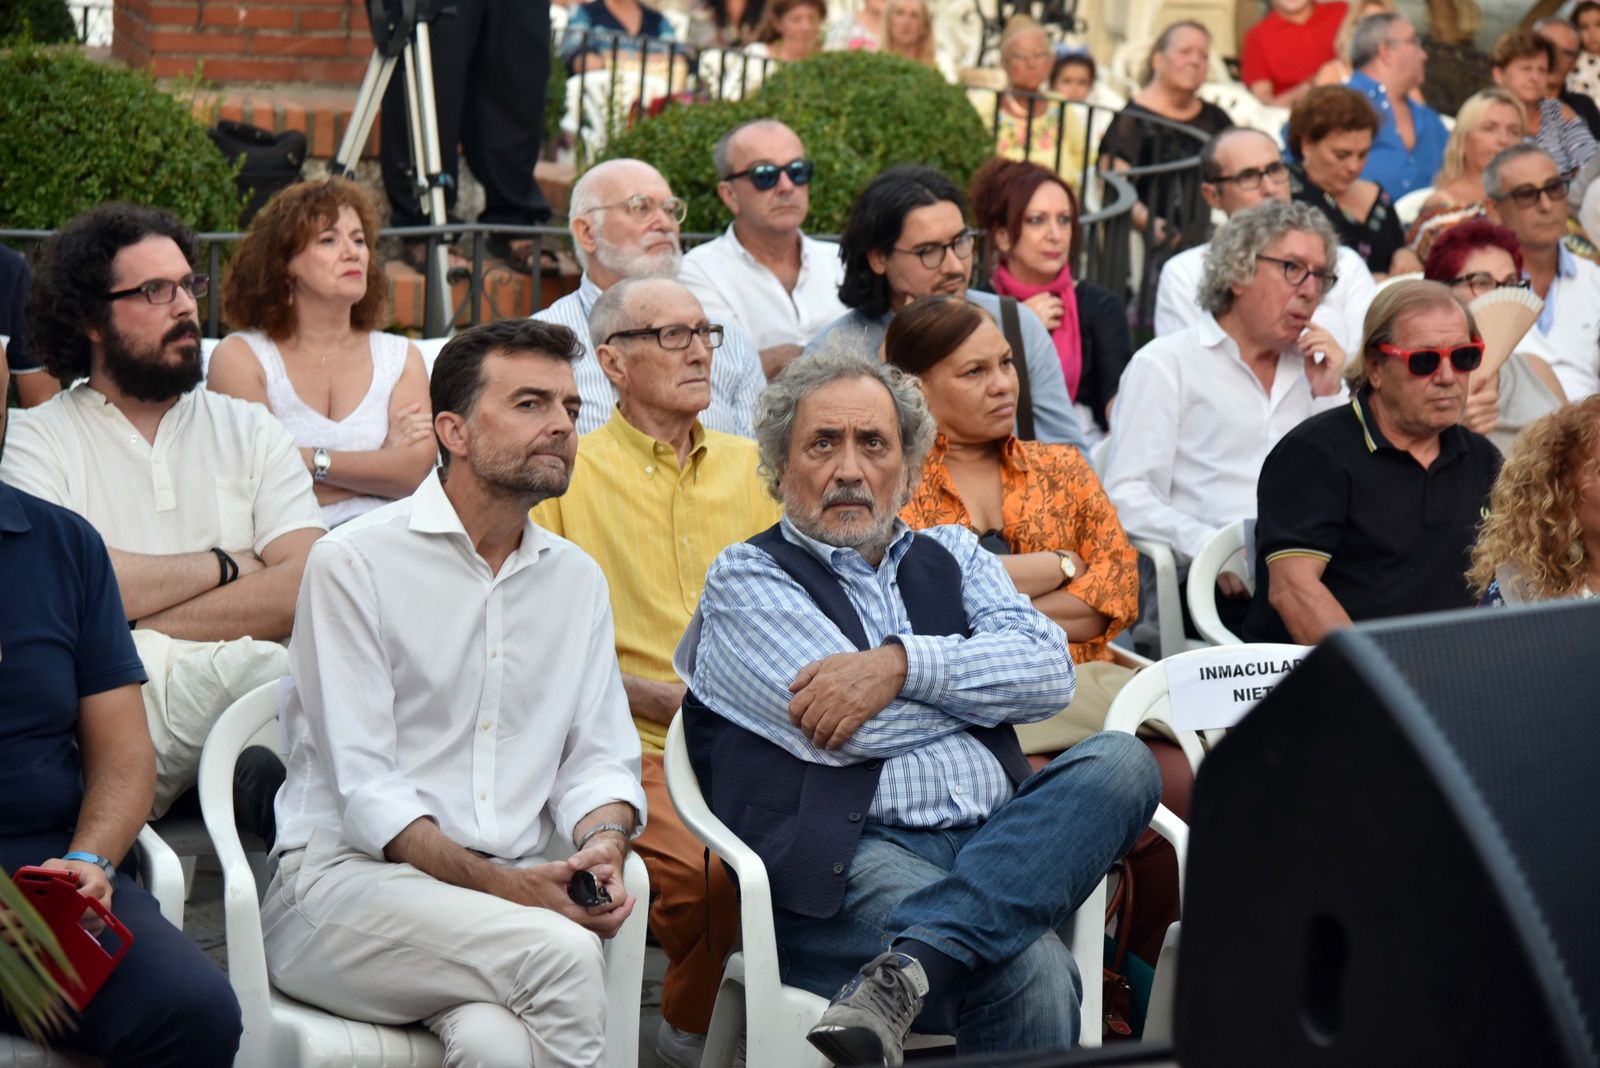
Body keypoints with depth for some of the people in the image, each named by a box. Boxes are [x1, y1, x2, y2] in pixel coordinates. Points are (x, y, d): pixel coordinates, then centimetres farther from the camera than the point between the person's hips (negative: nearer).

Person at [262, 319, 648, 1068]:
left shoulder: (577, 579, 17)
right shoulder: (355, 562, -2)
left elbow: (600, 755, 15)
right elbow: (362, 788, -9)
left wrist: (604, 843, -9)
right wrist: (498, 883, -21)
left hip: (511, 891, 4)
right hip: (347, 879, -4)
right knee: (561, 953, -31)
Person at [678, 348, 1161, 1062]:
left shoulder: (951, 556, 23)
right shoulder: (746, 578, 9)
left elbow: (1050, 668, 4)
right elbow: (849, 731, -6)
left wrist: (903, 662, -10)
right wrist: (986, 682, 7)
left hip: (994, 838, 6)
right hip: (848, 854, -6)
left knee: (1122, 761, -25)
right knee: (1031, 966, -33)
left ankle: (904, 969, -35)